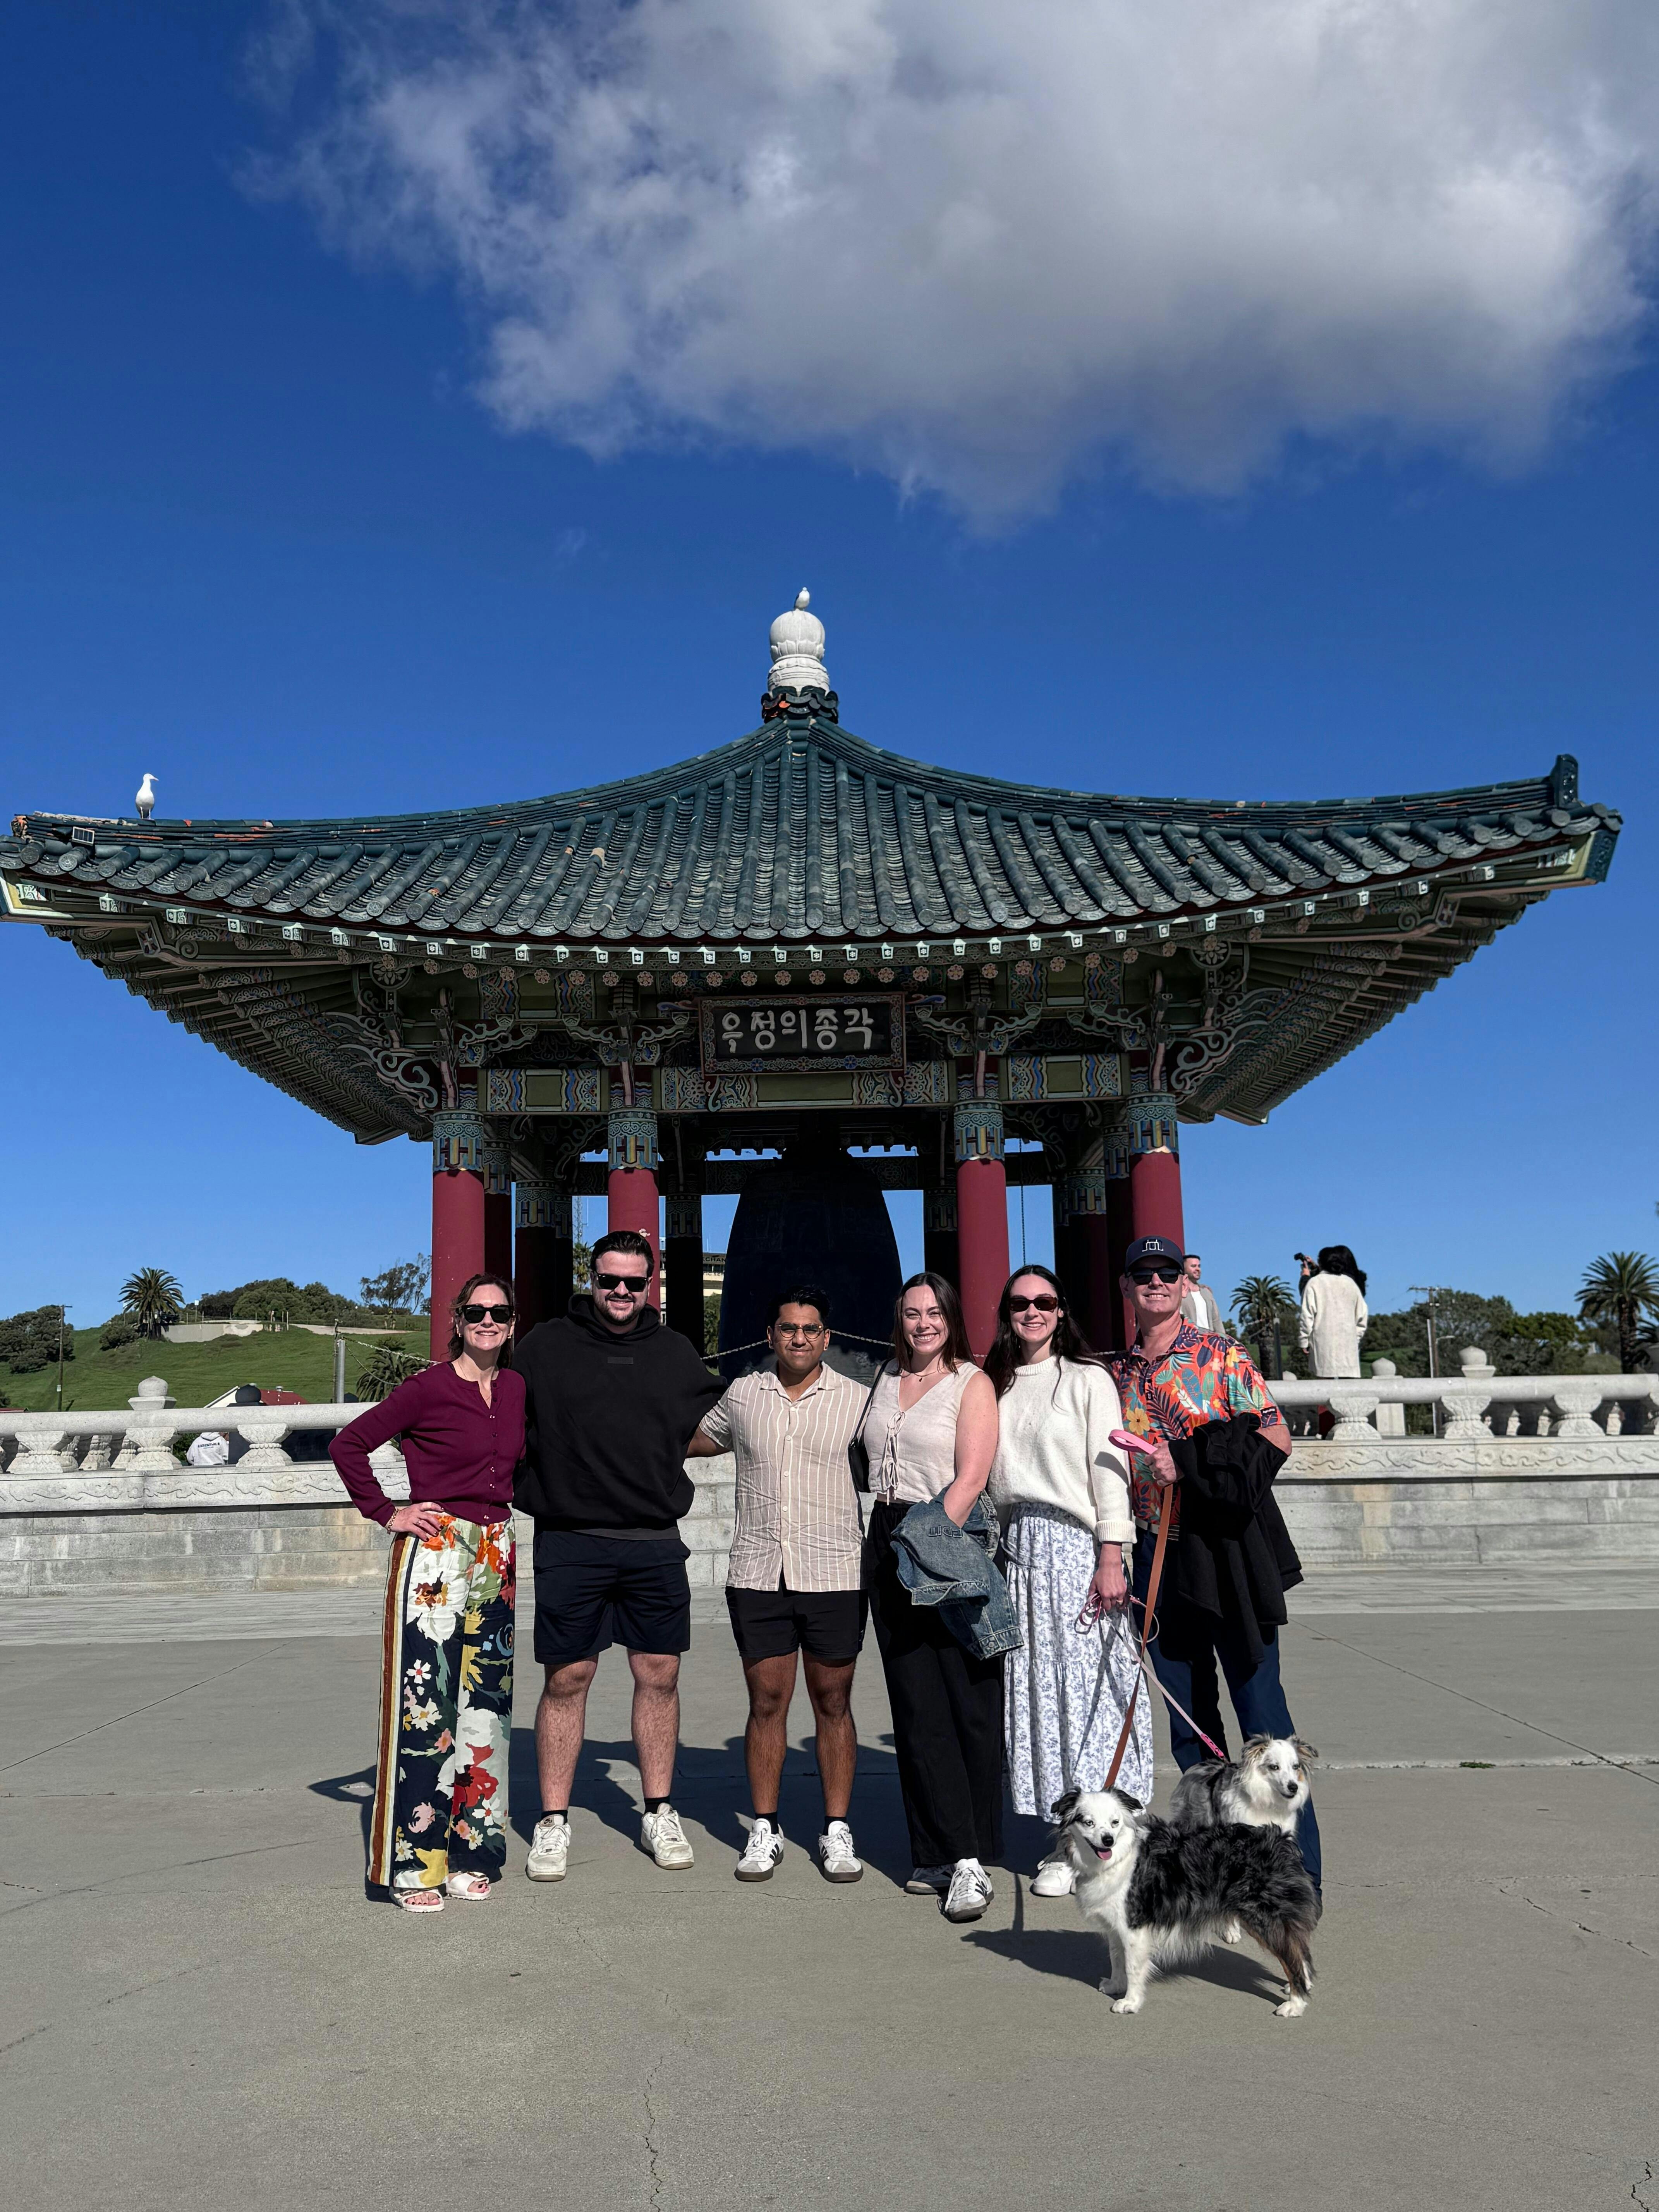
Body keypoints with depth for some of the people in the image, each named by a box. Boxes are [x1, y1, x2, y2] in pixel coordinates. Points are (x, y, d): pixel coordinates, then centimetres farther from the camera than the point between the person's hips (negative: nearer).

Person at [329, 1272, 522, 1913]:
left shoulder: (517, 1389, 8)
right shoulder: (428, 1388, -8)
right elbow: (348, 1445, -6)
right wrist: (386, 1514, -7)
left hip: (497, 1555, 6)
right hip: (434, 1554, -6)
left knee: (484, 1703, 10)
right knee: (425, 1704, -5)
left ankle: (469, 1853, 21)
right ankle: (412, 1865, 6)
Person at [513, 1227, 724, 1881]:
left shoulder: (676, 1353, 9)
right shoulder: (546, 1346, 2)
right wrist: (531, 1487, -2)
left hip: (656, 1544, 2)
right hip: (569, 1542, -2)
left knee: (660, 1676, 7)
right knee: (566, 1680, 4)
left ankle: (659, 1813, 21)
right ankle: (553, 1821, 17)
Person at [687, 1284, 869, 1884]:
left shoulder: (857, 1400, 2)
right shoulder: (742, 1395, 7)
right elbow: (694, 1441, 24)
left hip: (834, 1574, -1)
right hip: (757, 1574, 1)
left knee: (833, 1704, 6)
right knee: (766, 1703, 6)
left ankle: (837, 1830, 17)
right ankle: (765, 1830, 18)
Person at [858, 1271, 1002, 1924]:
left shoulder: (971, 1383, -2)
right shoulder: (885, 1379, 15)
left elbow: (970, 1478, -11)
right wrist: (893, 1546, 11)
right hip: (889, 1543, 5)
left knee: (968, 1703, -5)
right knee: (918, 1709, 3)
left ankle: (970, 1862, -2)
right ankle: (950, 1855, 7)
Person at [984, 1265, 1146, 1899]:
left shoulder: (1087, 1379, -2)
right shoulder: (997, 1386, 13)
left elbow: (1109, 1468, -7)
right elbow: (989, 1473, 14)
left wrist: (1111, 1558, -14)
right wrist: (995, 1554, 8)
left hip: (1077, 1545, -5)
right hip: (1018, 1549, 5)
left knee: (1085, 1681, -3)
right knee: (1036, 1688, 6)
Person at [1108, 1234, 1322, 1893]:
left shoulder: (1221, 1356, -2)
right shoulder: (1116, 1373, 11)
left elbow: (1276, 1439, -6)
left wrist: (1190, 1463, -16)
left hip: (1225, 1554, -4)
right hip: (1156, 1558, 5)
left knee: (1262, 1711, -3)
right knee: (1186, 1716, 9)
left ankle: (1300, 1864, 6)